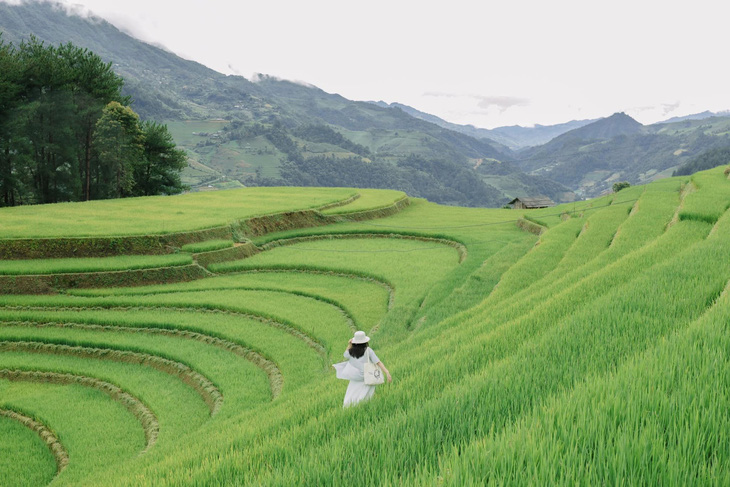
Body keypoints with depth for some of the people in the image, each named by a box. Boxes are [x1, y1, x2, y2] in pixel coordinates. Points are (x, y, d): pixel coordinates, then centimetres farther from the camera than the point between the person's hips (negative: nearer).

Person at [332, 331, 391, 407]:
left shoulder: (351, 351, -8)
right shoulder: (368, 350, -13)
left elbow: (345, 355, 17)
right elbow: (378, 363, -16)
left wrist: (349, 345, 9)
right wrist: (387, 373, -18)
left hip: (355, 380, 2)